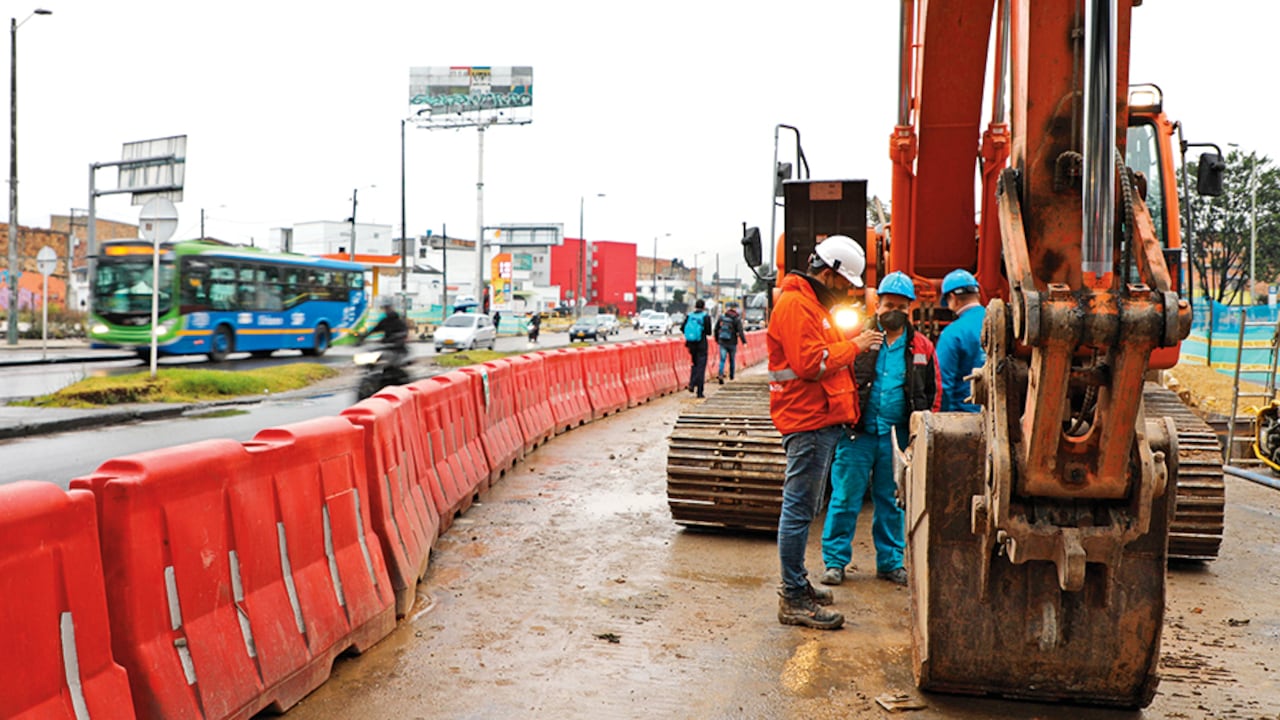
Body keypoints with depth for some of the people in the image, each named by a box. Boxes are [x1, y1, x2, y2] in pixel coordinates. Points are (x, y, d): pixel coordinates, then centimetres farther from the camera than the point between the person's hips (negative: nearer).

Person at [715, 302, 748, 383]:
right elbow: (740, 332, -16)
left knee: (722, 359, -1)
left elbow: (716, 329, 9)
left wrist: (717, 339, 21)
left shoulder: (722, 317, 4)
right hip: (732, 343, -2)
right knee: (732, 360, 15)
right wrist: (744, 342, -14)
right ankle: (731, 376, 29)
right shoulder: (737, 319, -9)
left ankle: (721, 374, -21)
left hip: (722, 342, 2)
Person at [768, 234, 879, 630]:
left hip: (821, 421, 11)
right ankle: (794, 601, -1)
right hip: (807, 421, -11)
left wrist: (852, 346, 9)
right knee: (799, 509, -7)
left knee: (803, 508, 17)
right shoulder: (795, 304, -13)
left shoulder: (814, 304, 21)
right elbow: (811, 363, -22)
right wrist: (854, 345, -13)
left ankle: (797, 585, 28)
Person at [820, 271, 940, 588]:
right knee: (845, 498, 0)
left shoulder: (921, 347, 8)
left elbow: (933, 393, 12)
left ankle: (890, 562, 25)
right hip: (858, 434, -2)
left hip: (897, 436, 2)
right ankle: (835, 560, 11)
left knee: (891, 502, 12)